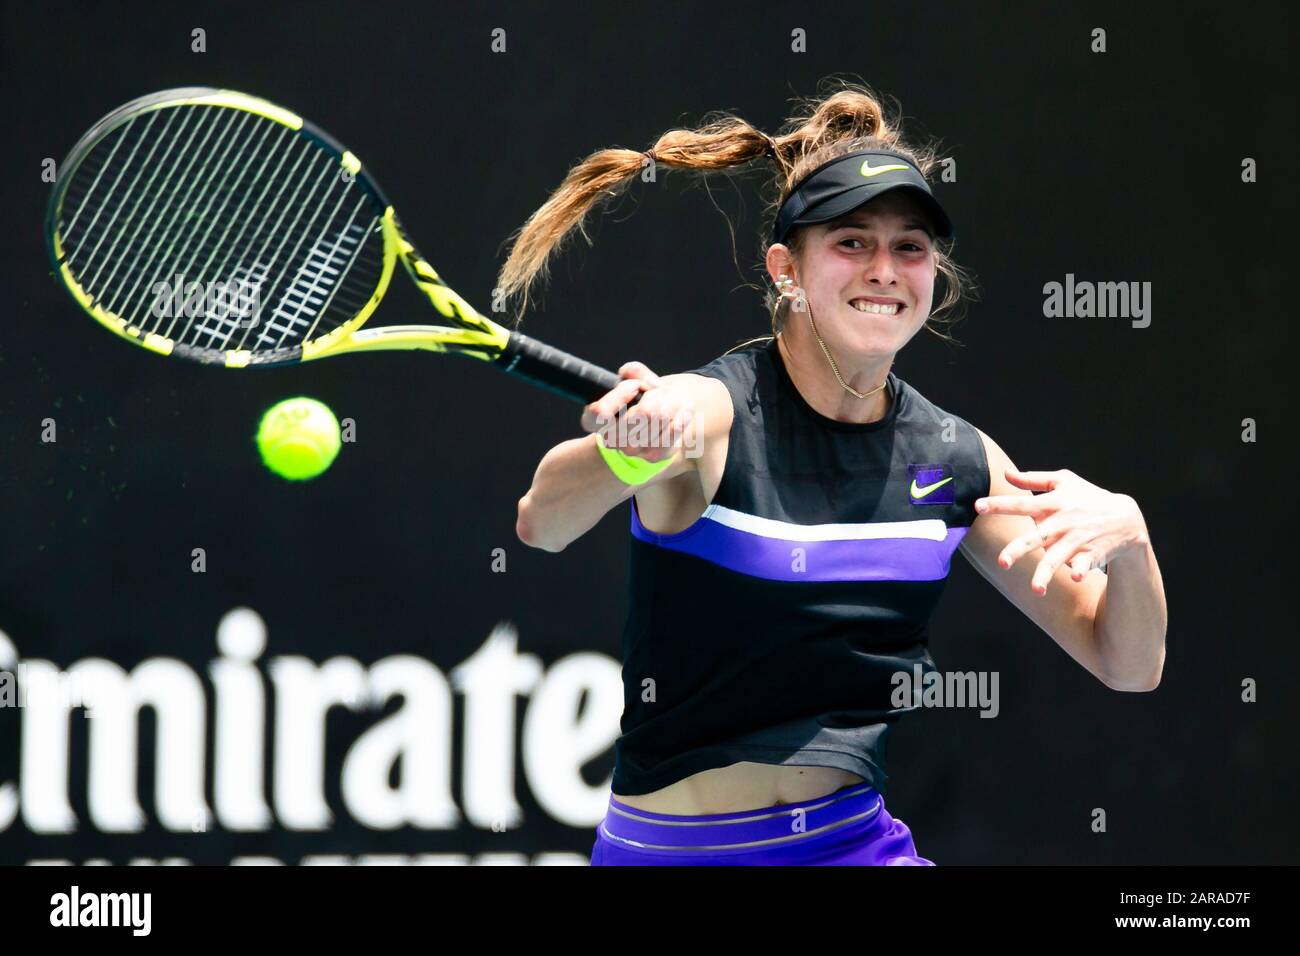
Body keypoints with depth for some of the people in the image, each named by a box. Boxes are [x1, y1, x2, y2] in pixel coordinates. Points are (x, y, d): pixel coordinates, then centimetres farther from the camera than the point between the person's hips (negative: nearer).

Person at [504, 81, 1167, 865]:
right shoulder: (708, 414, -16)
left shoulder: (957, 458, 0)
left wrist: (1125, 533, -18)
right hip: (679, 850, -5)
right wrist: (629, 449, -58)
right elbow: (542, 522, -36)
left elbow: (1129, 665, 3)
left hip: (856, 839, 5)